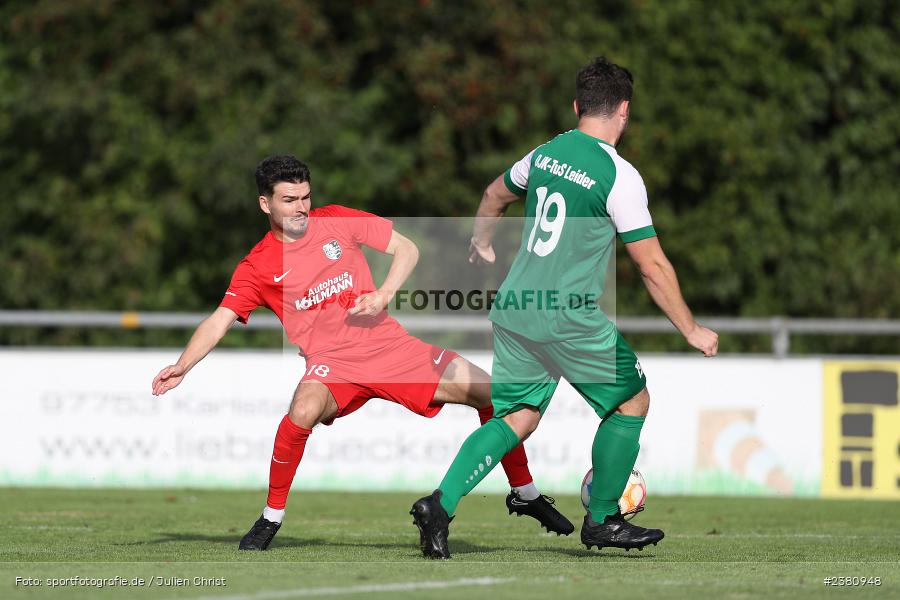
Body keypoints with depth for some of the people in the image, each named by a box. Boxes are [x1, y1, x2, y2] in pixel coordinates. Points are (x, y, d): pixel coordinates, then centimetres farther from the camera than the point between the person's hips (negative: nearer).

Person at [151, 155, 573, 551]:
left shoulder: (337, 222, 1)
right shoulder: (257, 267, -3)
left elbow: (407, 249, 5)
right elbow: (219, 321, -8)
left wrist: (384, 295, -12)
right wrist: (182, 366, -22)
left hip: (390, 345, 3)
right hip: (333, 363, -3)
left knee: (493, 394, -4)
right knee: (303, 412, -37)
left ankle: (523, 494, 19)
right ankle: (272, 517, -16)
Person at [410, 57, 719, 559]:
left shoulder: (546, 153, 8)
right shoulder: (619, 176, -12)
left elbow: (496, 195, 28)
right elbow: (652, 265, -12)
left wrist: (481, 242, 49)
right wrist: (692, 330, -2)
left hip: (514, 309, 7)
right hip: (568, 316, -7)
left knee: (518, 418, 12)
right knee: (632, 401, 12)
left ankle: (441, 503, -6)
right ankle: (602, 519, 18)